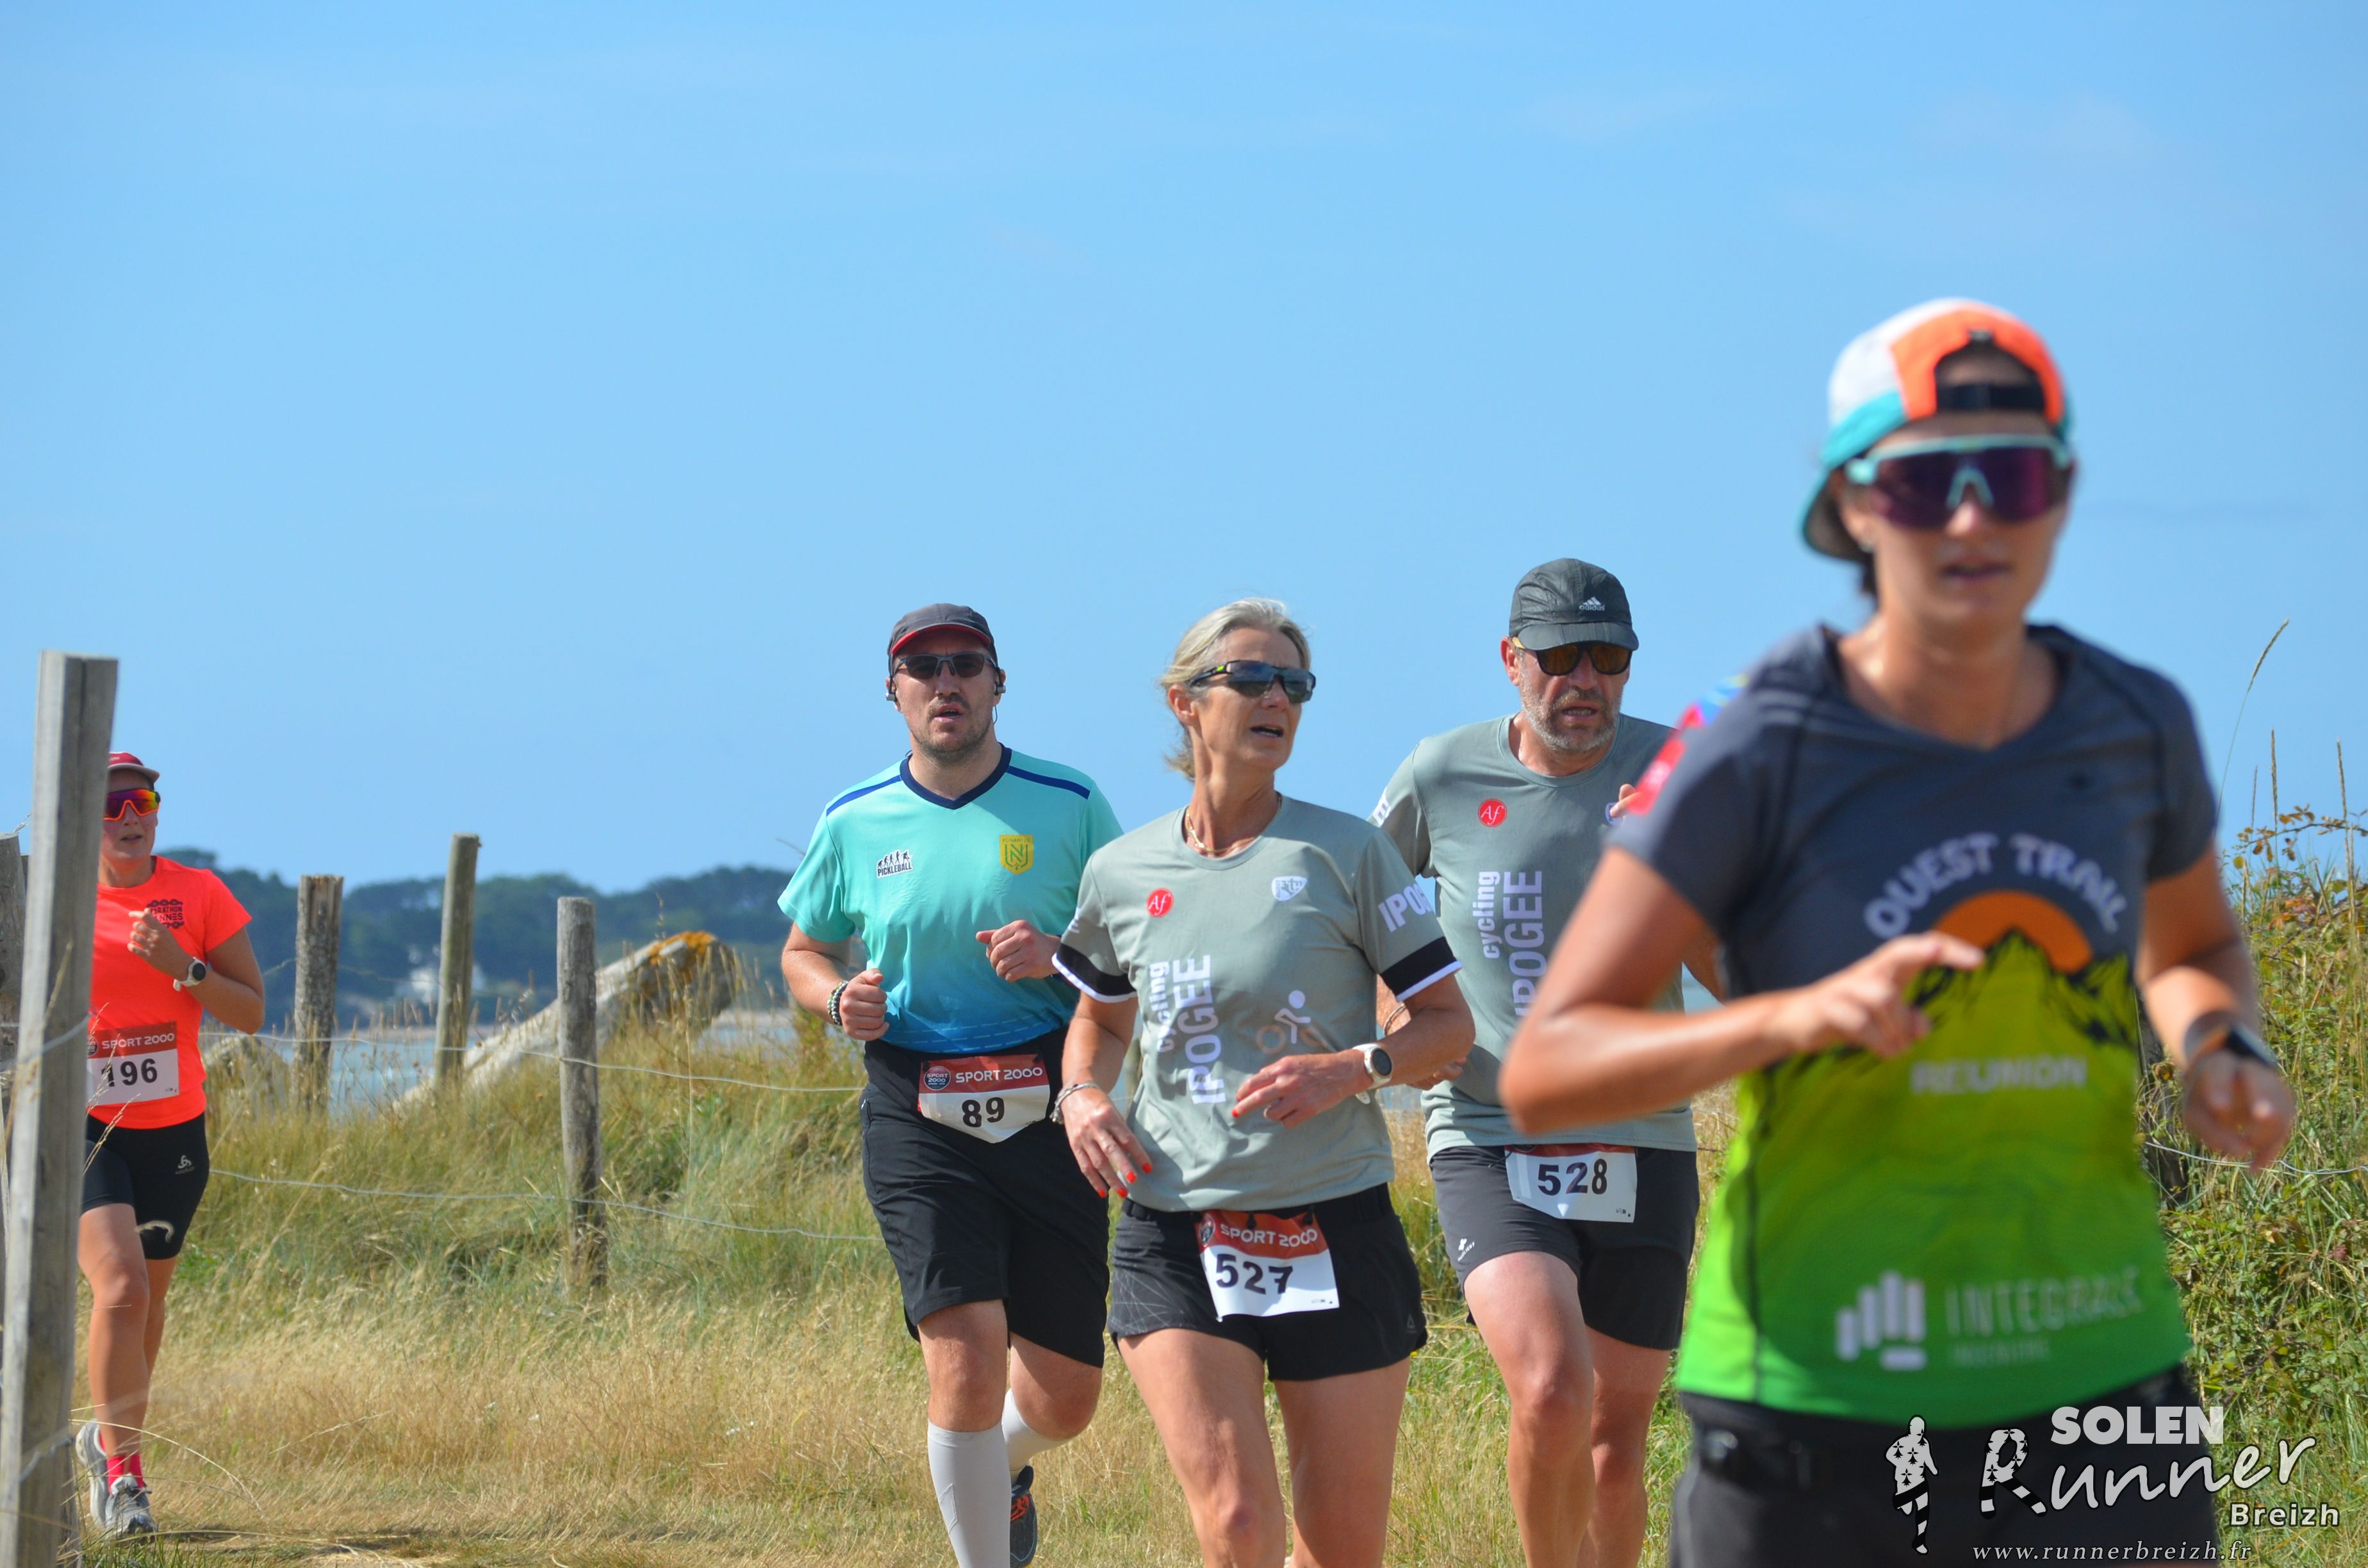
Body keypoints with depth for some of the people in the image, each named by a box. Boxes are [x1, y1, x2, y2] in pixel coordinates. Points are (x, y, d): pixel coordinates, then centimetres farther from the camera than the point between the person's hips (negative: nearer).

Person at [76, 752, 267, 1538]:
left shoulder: (199, 896, -1)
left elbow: (250, 1011, -2)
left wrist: (183, 967, -16)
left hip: (173, 1130, 3)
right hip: (83, 1127, -3)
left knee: (148, 1297, 15)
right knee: (120, 1287, -20)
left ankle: (108, 1439, 39)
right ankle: (122, 1473, -12)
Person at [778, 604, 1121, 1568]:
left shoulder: (1069, 806, 2)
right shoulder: (854, 825, 5)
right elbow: (803, 952, 19)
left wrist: (1060, 957, -14)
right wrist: (839, 998, -4)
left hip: (1049, 1115, 1)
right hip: (917, 1118, -1)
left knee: (1062, 1395, 5)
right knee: (967, 1356, -18)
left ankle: (1004, 1472, 41)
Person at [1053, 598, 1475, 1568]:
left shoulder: (1346, 853, -2)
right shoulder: (1122, 874, 6)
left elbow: (1449, 1024, 2)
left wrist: (1352, 1070, -16)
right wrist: (1082, 1094, 4)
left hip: (1335, 1230, 0)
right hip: (1172, 1235, 1)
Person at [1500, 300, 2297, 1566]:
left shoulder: (2133, 729, 5)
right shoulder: (1760, 753, -8)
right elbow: (1542, 1071, -10)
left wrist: (2219, 1049, 4)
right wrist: (1795, 1015, -24)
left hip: (2096, 1386, 3)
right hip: (1820, 1404, -3)